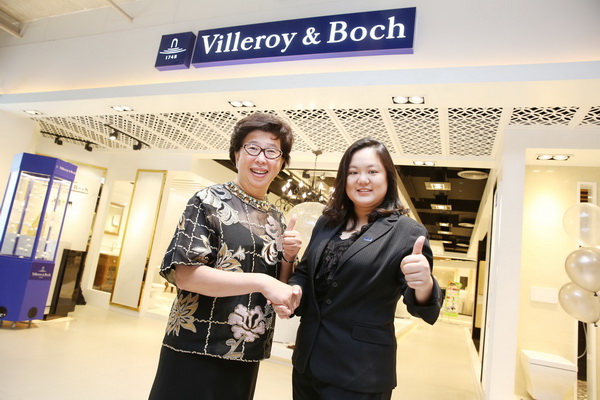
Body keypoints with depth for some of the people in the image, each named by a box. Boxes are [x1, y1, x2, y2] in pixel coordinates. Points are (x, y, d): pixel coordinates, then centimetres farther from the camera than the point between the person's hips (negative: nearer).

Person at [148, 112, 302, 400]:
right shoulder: (209, 201, -8)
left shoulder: (277, 219, 8)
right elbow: (183, 274, -18)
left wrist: (288, 257, -7)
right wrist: (260, 281, -25)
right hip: (196, 352, -5)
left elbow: (278, 287, 13)